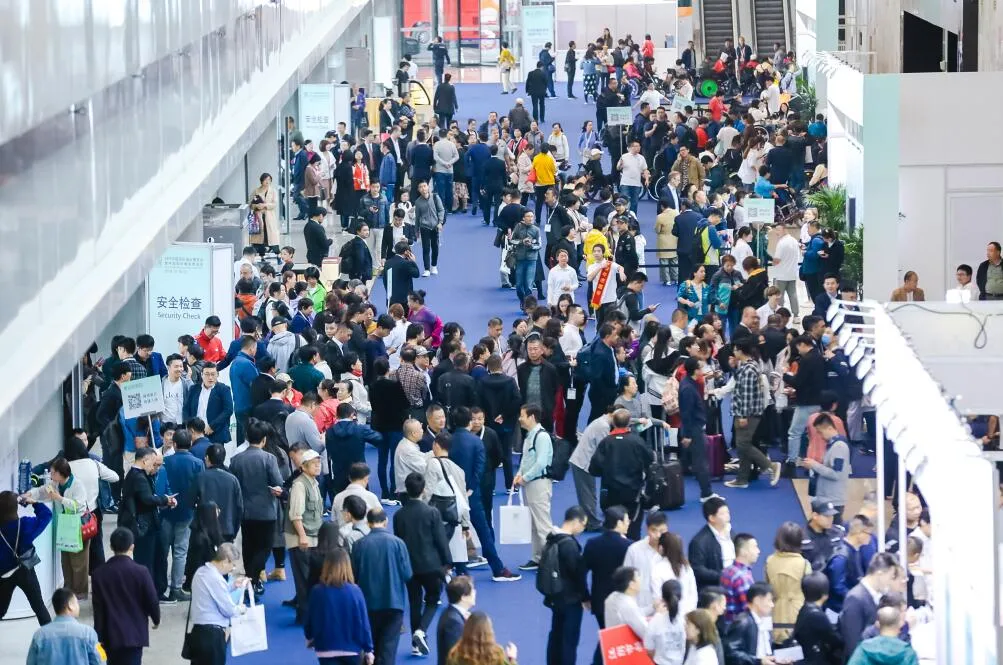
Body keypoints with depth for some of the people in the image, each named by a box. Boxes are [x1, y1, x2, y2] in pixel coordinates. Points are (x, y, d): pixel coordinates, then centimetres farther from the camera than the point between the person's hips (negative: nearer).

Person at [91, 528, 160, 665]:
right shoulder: (141, 572, -11)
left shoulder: (99, 574, -5)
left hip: (111, 634, 2)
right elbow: (152, 601, -4)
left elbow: (98, 609, -2)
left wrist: (99, 637, 5)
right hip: (134, 633, -2)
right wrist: (156, 619, 17)